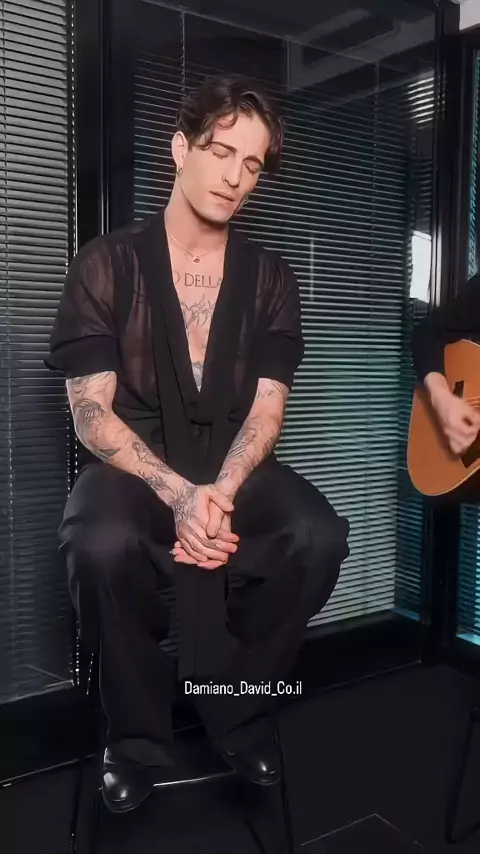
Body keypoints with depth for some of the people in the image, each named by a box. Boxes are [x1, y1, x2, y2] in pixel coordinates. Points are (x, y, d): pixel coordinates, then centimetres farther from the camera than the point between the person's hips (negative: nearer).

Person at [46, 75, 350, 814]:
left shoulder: (271, 278, 6)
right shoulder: (106, 266, -2)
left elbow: (266, 407, -2)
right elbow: (91, 412, -10)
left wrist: (220, 492, -22)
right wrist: (177, 494, -25)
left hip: (235, 464, 3)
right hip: (135, 462, -2)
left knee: (319, 537, -27)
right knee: (102, 546, -35)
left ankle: (239, 712, 0)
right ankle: (138, 734, -5)